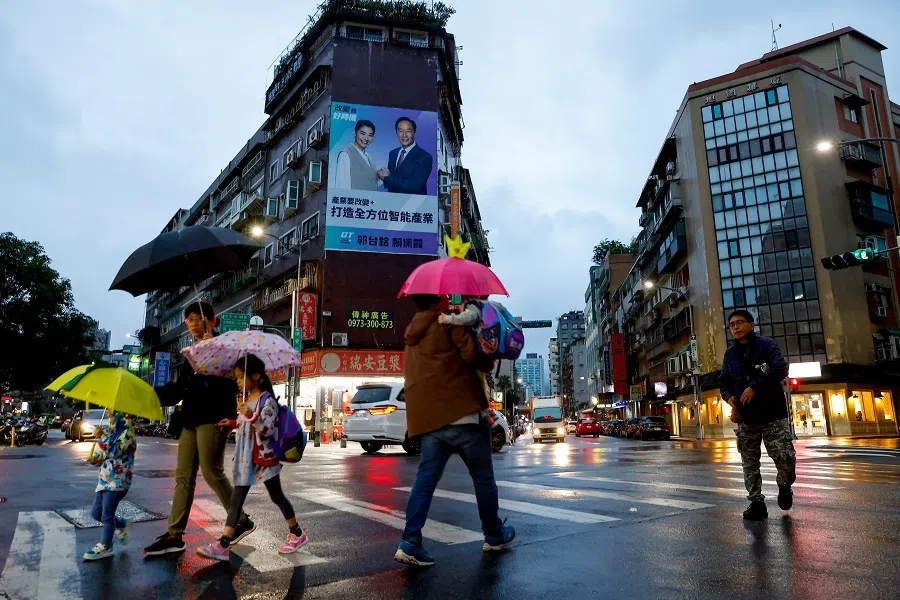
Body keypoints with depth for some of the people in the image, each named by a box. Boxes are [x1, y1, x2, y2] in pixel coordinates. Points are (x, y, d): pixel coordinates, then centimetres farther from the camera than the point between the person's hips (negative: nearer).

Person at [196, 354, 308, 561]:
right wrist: (233, 423, 15)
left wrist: (252, 416, -37)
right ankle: (223, 545, 5)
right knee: (236, 500, 4)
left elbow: (268, 430, -24)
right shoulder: (247, 400, 11)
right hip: (245, 458, 8)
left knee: (277, 497, 5)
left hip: (263, 458, -8)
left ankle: (297, 534, 21)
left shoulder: (267, 399, -15)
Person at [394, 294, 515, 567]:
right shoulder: (449, 321, -5)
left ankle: (410, 542, -4)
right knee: (483, 476, 10)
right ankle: (494, 535, 24)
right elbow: (472, 355, -14)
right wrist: (489, 362, 5)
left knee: (425, 479, 5)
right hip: (460, 412, -7)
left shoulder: (413, 334, 21)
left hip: (427, 418, 7)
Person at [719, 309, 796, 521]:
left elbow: (780, 369, -14)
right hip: (746, 416, 4)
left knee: (786, 457, -6)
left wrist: (754, 387, -18)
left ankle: (784, 486, 24)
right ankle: (756, 502, 14)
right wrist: (731, 399, -5)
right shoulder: (730, 354, 13)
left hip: (773, 413, -4)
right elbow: (724, 381, 15)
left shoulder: (766, 344, -1)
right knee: (749, 464, 5)